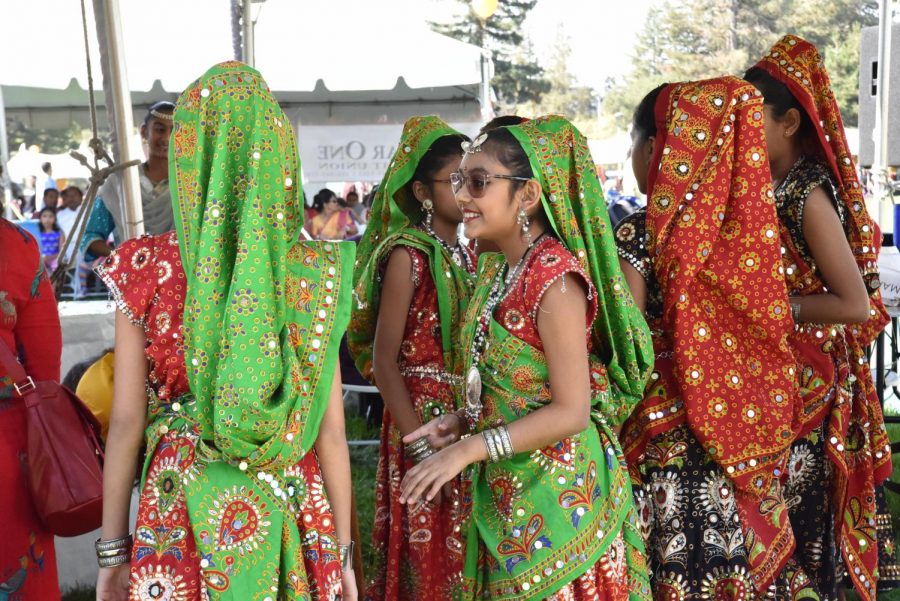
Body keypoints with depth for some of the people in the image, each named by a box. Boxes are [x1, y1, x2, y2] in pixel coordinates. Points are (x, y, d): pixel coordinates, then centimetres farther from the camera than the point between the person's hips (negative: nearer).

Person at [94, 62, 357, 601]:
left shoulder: (145, 268, -10)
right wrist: (343, 550, 3)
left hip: (183, 508, 0)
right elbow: (331, 431, -7)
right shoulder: (314, 273, -9)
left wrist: (113, 550, 4)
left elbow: (126, 421, -7)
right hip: (288, 508, 1)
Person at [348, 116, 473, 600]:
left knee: (463, 551, 15)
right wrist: (421, 444, -19)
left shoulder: (467, 255, 9)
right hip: (422, 414, -6)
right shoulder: (408, 255, -12)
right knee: (426, 549, 6)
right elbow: (382, 359, -15)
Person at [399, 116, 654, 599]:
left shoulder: (555, 276, -19)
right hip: (502, 488, 8)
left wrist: (468, 449, -21)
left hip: (556, 491, -8)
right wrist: (462, 420, 0)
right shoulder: (496, 268, 6)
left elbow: (571, 410, -21)